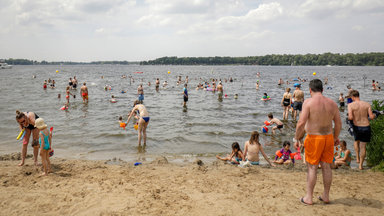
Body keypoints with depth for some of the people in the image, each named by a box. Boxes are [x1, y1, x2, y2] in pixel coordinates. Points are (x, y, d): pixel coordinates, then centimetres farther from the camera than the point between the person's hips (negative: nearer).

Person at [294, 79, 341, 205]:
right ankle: (326, 196, 26)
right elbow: (338, 123, 9)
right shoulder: (332, 103, 3)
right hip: (328, 137, 5)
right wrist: (336, 137, 24)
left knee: (312, 168, 4)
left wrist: (296, 139, -9)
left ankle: (309, 198, 12)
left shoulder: (308, 102, -13)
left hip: (314, 138, -5)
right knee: (326, 167, 14)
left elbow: (301, 123, -19)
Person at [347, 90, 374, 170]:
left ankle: (357, 158, 23)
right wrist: (374, 115, 17)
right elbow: (371, 117, -5)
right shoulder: (367, 104, -1)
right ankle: (360, 165, 15)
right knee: (363, 146, 10)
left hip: (357, 127, -1)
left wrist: (348, 117, 3)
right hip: (366, 127, 1)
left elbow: (350, 117, -20)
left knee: (356, 141, 30)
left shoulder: (351, 105, -9)